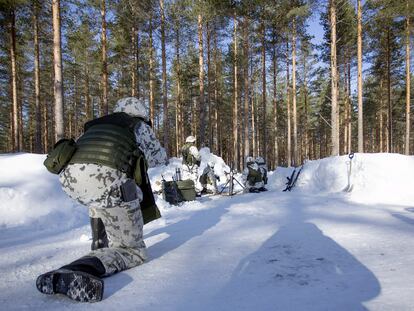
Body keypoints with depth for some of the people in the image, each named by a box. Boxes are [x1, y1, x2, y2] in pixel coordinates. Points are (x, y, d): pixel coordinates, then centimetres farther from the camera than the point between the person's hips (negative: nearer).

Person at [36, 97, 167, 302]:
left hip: (70, 178, 6)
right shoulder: (138, 126, 23)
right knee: (132, 250, 6)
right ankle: (77, 273, -21)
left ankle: (102, 241, 35)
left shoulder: (96, 125, 34)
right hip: (106, 182, -6)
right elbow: (158, 159, 30)